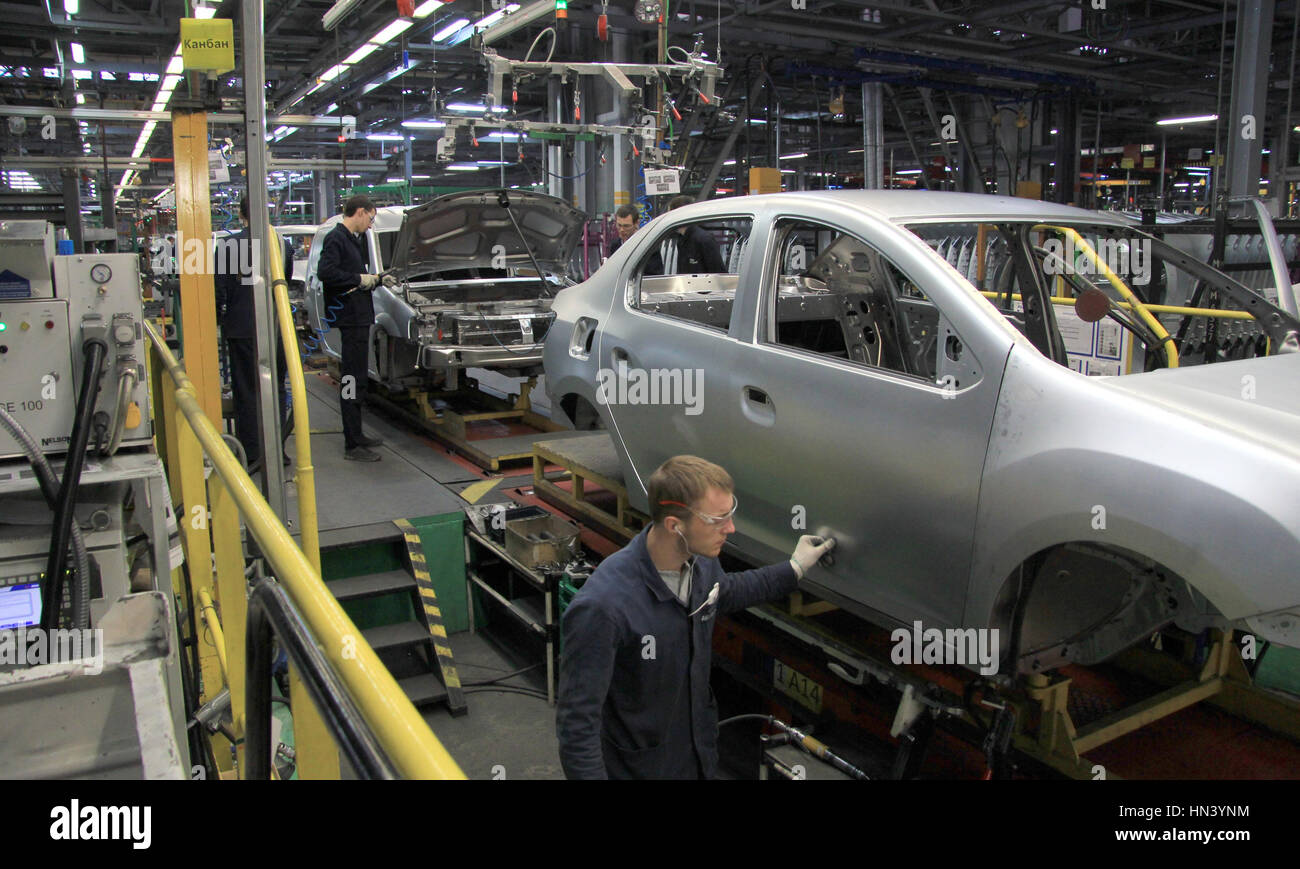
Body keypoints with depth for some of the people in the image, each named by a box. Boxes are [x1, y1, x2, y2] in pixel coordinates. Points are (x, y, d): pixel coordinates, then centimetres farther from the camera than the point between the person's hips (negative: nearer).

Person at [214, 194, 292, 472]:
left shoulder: (229, 244, -9)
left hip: (242, 327, -3)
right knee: (276, 387, 14)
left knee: (246, 390, 4)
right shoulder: (282, 243, 0)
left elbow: (220, 286, -7)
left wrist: (218, 319, 6)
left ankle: (251, 454, 6)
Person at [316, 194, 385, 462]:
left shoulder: (355, 239, 19)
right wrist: (360, 279, -17)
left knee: (359, 378, 17)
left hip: (361, 317, 11)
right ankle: (352, 445, -4)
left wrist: (377, 279, 11)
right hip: (351, 317, -11)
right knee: (353, 379, -8)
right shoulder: (336, 238, -12)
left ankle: (356, 435, 28)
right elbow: (325, 272, -24)